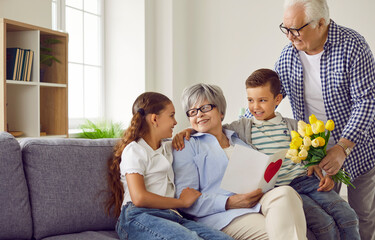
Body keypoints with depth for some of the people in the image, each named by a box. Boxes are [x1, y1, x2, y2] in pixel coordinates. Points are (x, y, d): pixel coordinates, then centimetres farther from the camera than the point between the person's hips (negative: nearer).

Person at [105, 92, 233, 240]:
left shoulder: (167, 149, 30)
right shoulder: (134, 150, 4)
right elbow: (139, 198, -10)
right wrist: (182, 202, -1)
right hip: (139, 217, -7)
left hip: (170, 216, 7)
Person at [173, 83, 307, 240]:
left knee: (284, 192, -30)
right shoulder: (186, 147, 13)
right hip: (225, 217, -6)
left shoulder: (240, 142, 30)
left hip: (258, 203, 6)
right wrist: (229, 203, -14)